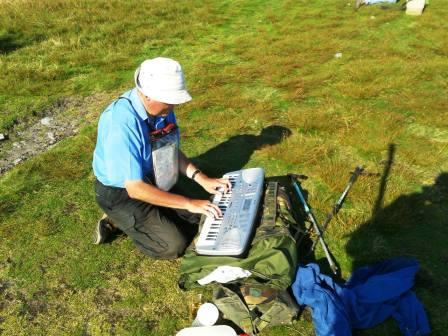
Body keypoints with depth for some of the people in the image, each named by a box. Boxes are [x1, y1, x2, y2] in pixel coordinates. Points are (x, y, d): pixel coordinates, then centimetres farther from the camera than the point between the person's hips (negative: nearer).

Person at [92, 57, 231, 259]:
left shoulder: (162, 108, -10)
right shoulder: (121, 123, -33)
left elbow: (172, 151, 4)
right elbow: (135, 188, -31)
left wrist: (202, 179, -8)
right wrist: (189, 203, -28)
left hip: (155, 185, 8)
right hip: (122, 194, -7)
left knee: (200, 217, 9)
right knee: (174, 245, -14)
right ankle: (117, 222, 7)